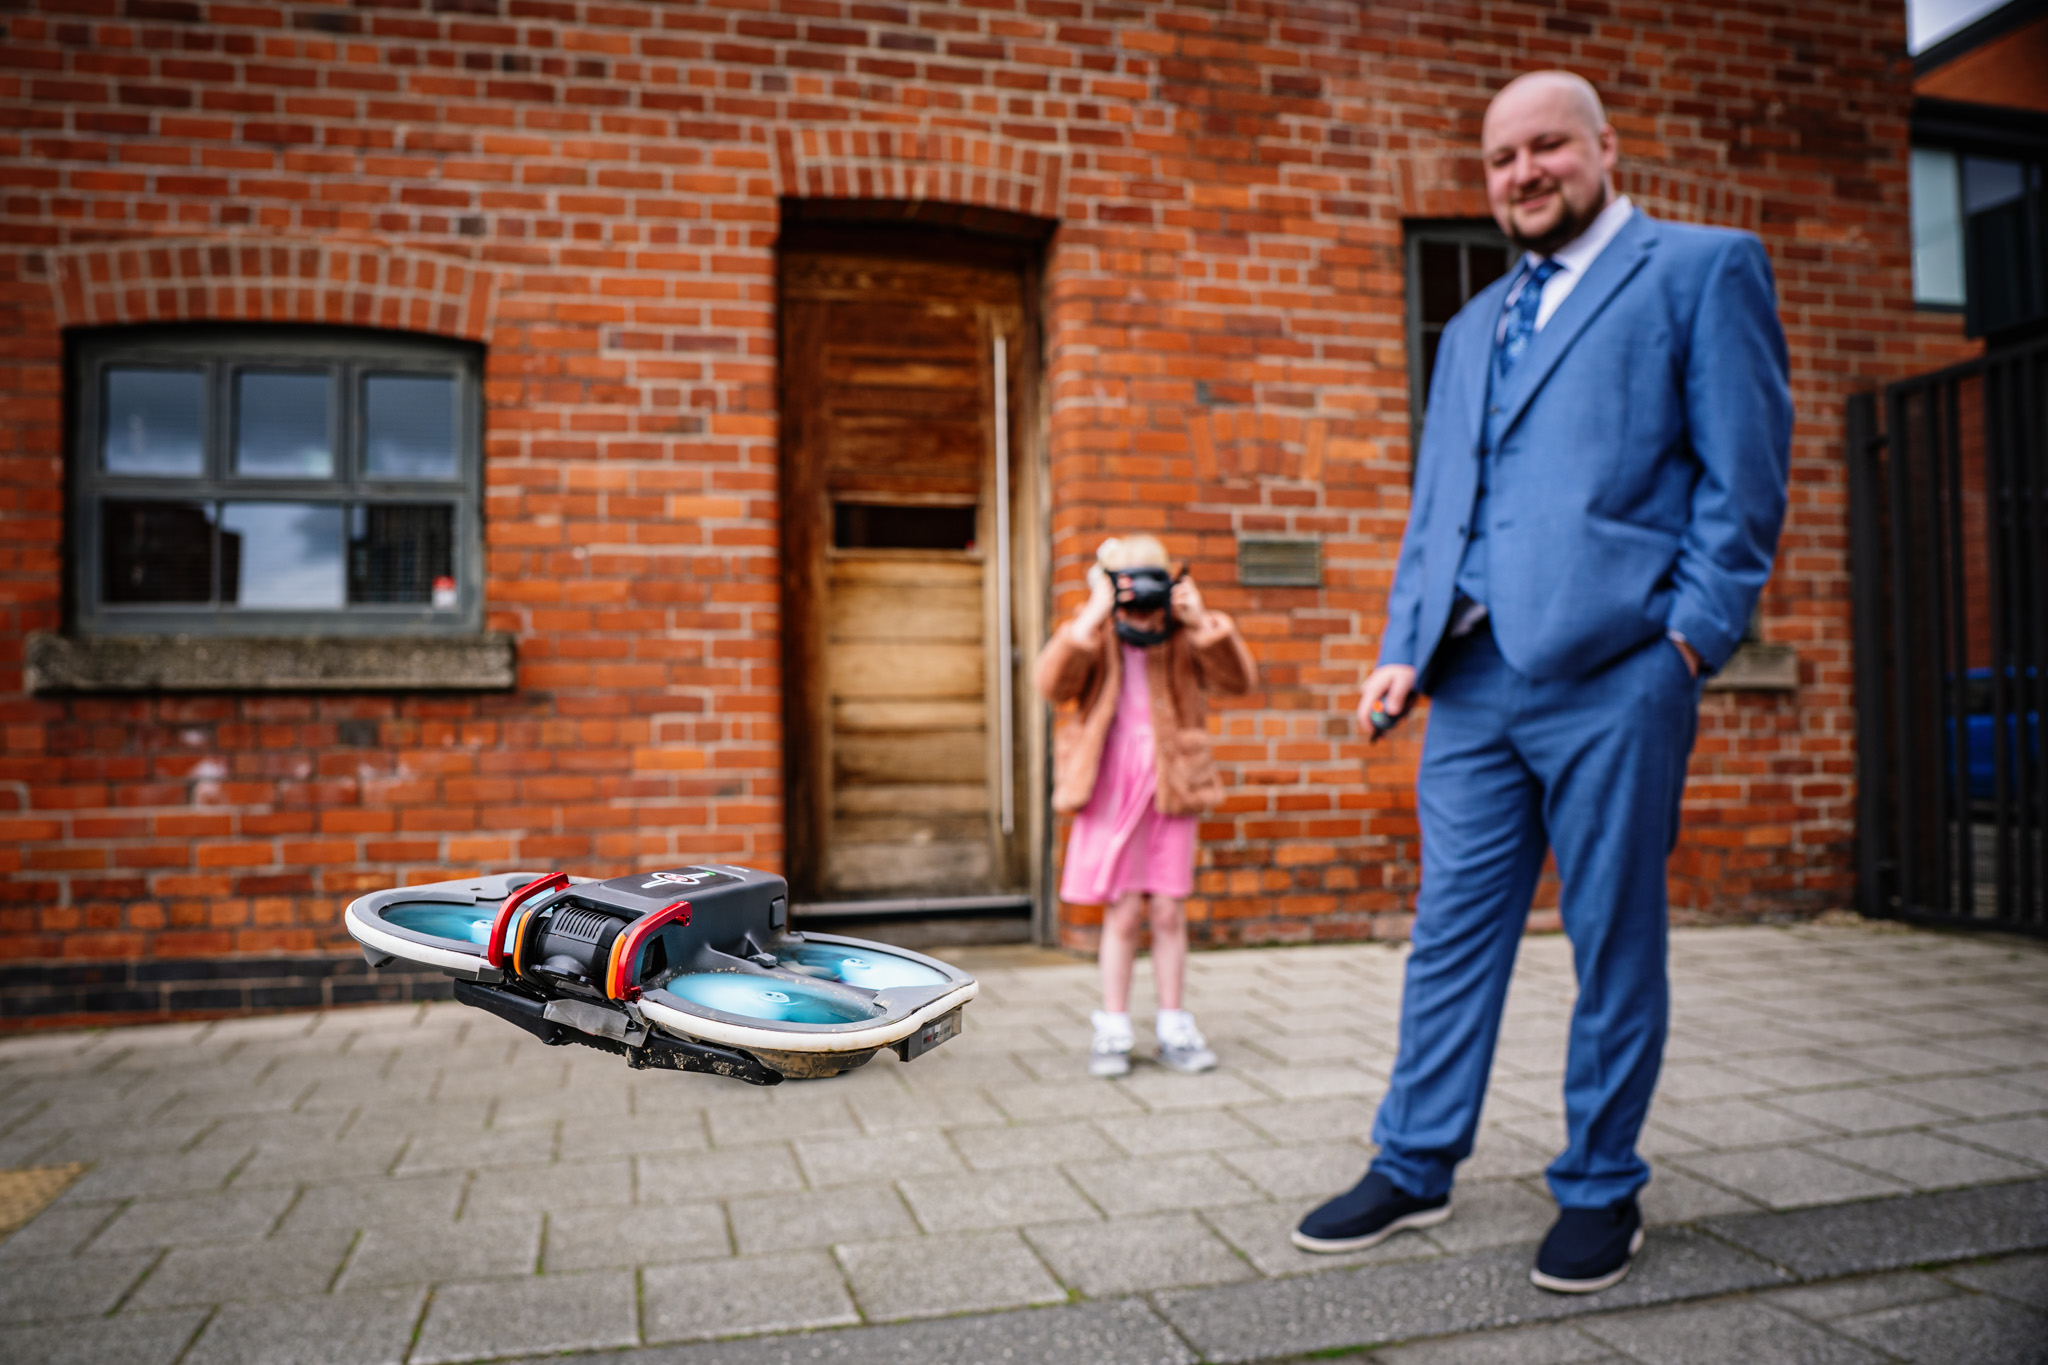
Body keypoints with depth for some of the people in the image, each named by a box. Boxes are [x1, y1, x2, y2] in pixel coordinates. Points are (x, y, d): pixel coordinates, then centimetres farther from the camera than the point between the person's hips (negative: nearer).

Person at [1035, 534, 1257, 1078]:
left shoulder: (1184, 639, 1)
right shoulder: (1092, 637, -3)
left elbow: (1238, 681, -10)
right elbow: (1053, 686, -21)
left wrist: (1203, 625, -21)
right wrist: (1089, 620, -28)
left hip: (1170, 789, 2)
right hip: (1112, 792, -1)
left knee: (1168, 911, 6)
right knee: (1123, 913, 2)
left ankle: (1173, 1027, 20)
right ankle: (1112, 1032, 15)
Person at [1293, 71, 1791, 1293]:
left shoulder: (1705, 268, 6)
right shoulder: (1473, 327, 23)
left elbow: (1744, 475, -2)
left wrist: (1690, 640, -11)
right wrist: (1404, 648, 9)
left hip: (1610, 674, -5)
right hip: (1472, 681, 6)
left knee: (1614, 945, 5)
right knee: (1451, 934, 9)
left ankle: (1602, 1192, 20)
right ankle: (1415, 1170, 20)